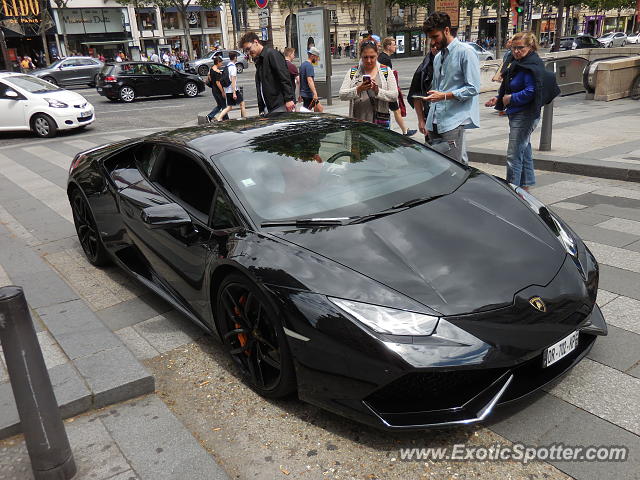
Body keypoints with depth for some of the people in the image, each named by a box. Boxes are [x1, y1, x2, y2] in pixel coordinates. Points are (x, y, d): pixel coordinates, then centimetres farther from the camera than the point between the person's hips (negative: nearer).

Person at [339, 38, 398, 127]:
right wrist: (358, 90, -18)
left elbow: (394, 96, 0)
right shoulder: (352, 72, 9)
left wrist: (378, 91, -17)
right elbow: (342, 95, -1)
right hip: (357, 121, 0)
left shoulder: (386, 71, 8)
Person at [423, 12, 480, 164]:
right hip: (435, 122, 8)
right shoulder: (438, 57, 19)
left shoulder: (465, 52, -5)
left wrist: (444, 96, -18)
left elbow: (474, 88, -11)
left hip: (454, 121, -8)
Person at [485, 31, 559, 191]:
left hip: (524, 116, -11)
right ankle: (526, 185, 30)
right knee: (524, 151, 18)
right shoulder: (517, 64, 14)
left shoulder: (531, 66, -16)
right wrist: (498, 99, 7)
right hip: (517, 115, 11)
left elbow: (531, 92, -25)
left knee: (514, 155, -11)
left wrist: (511, 98, -17)